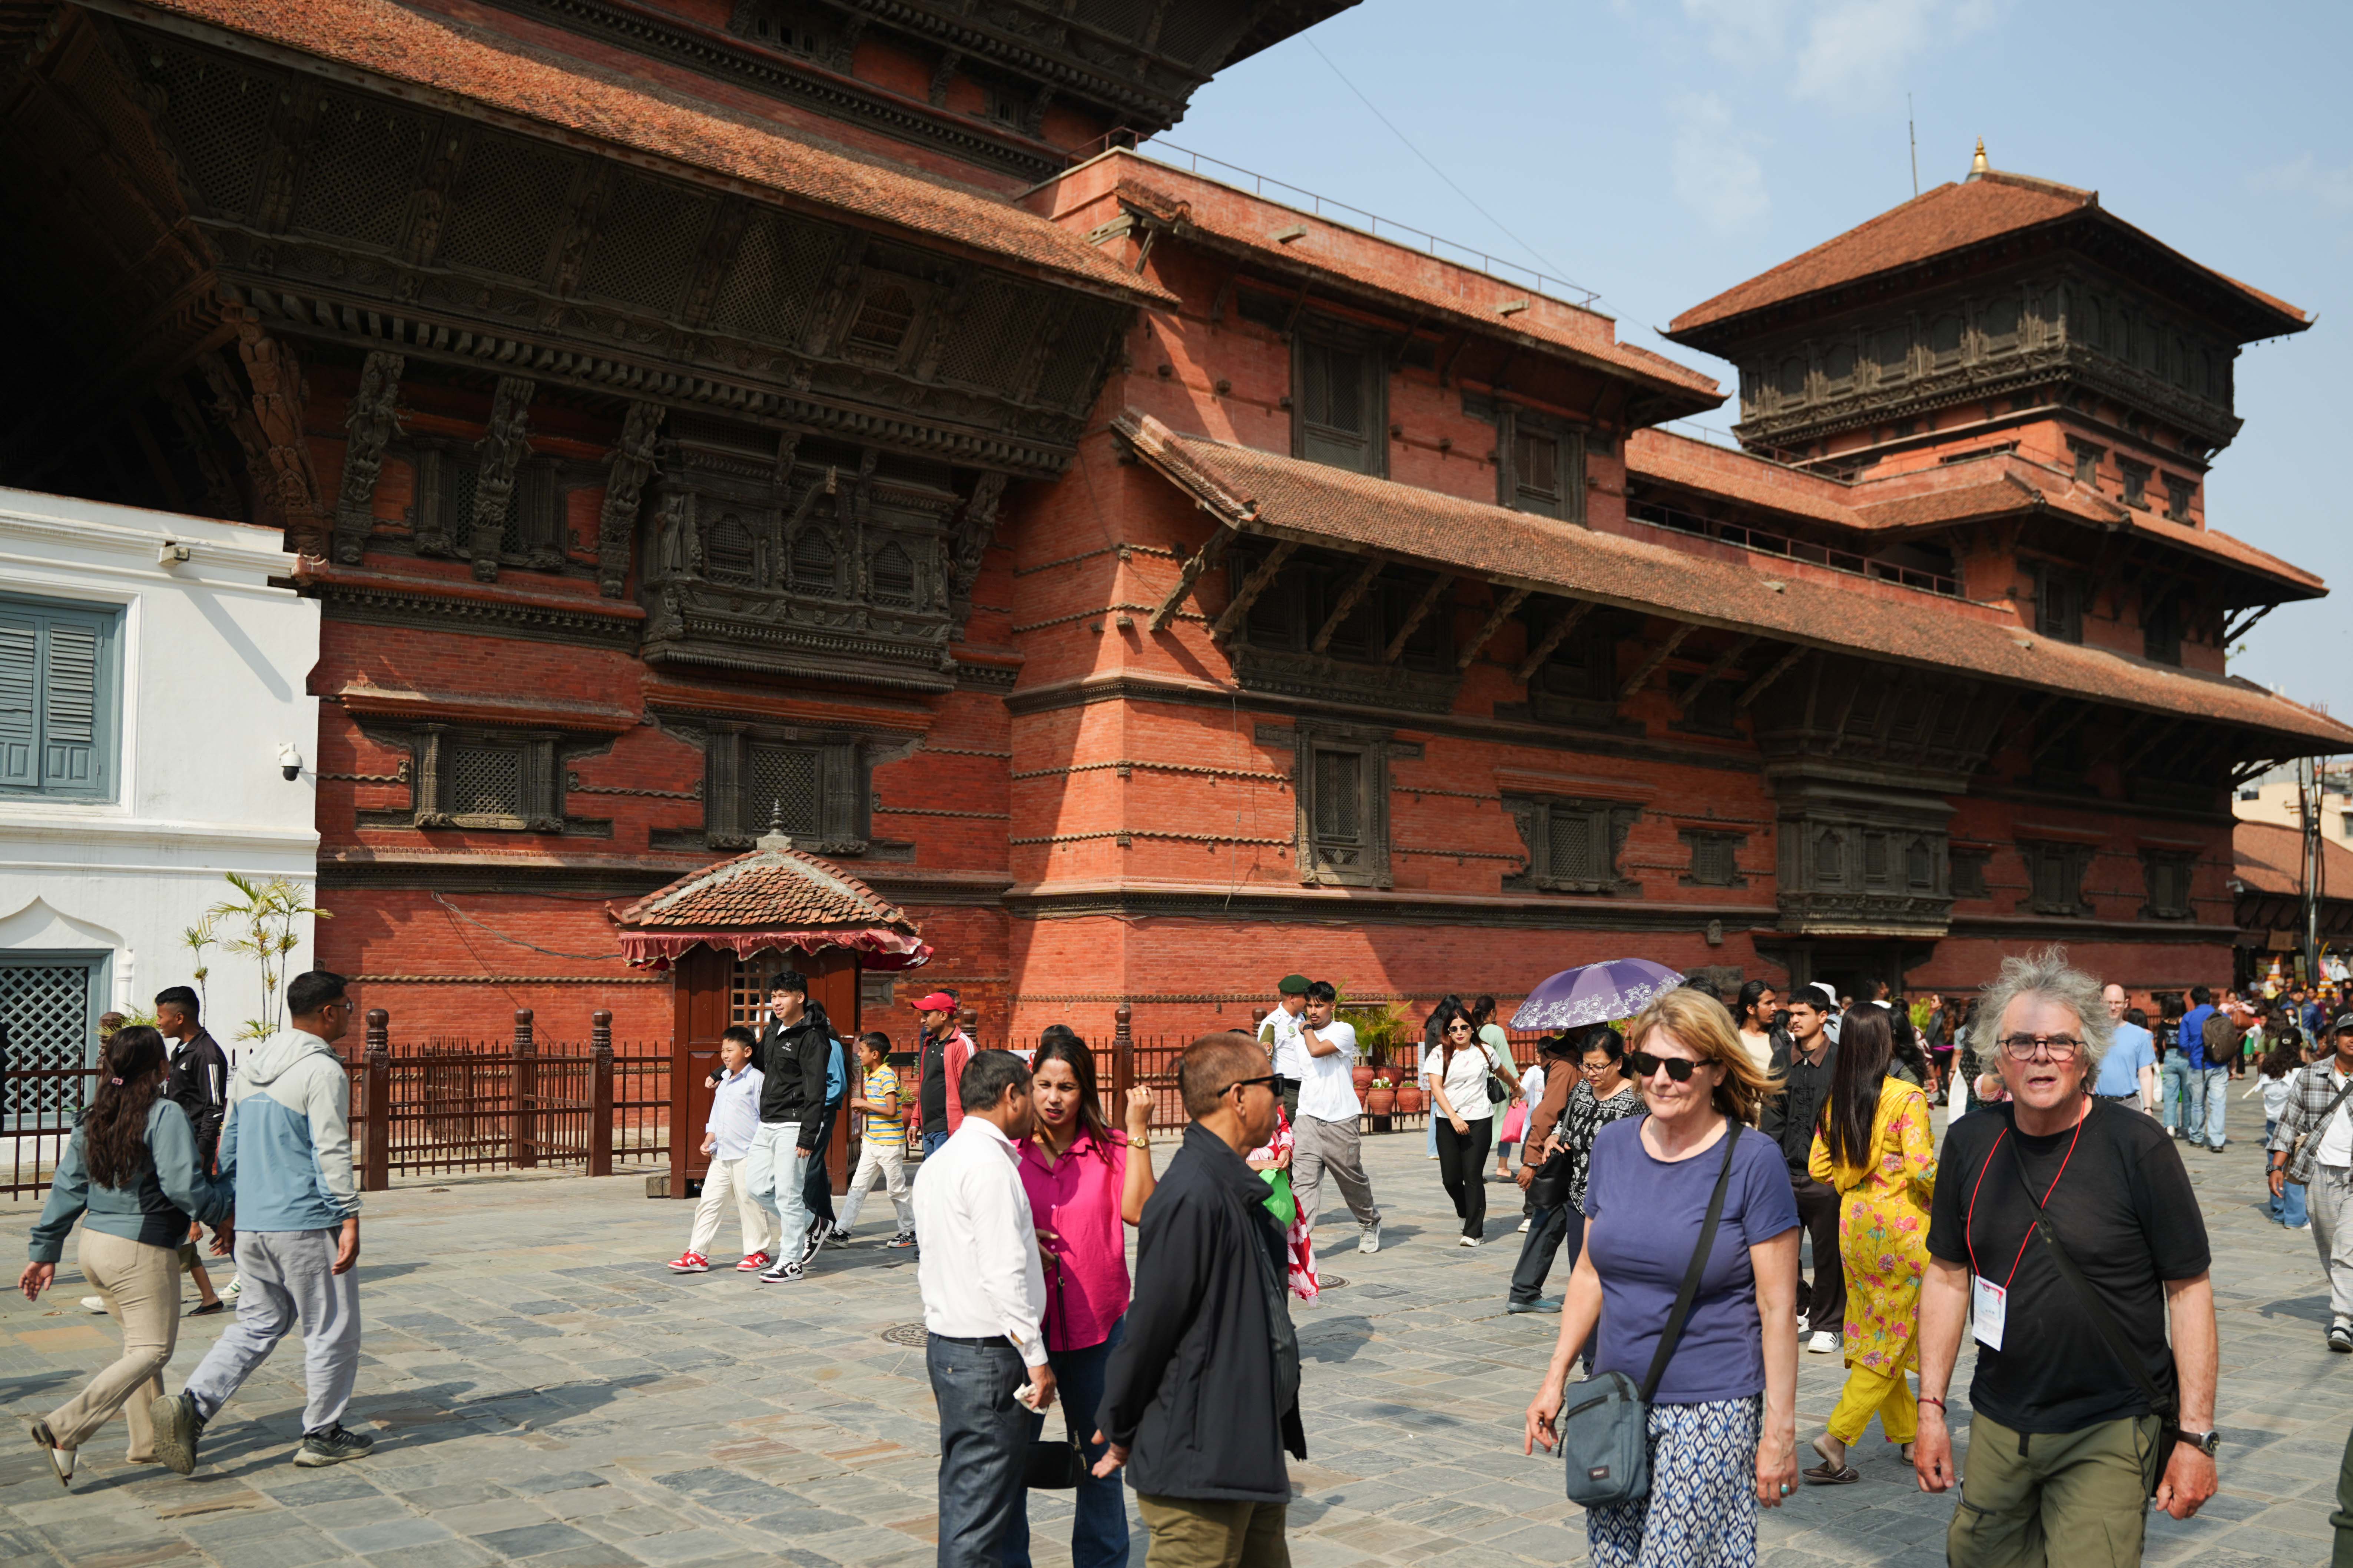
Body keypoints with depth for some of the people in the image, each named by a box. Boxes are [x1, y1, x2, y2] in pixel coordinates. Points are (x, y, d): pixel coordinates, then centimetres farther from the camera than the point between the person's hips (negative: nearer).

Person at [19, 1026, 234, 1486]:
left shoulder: (92, 1119, 6)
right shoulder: (165, 1114, -17)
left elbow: (67, 1189, 10)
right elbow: (183, 1187, -20)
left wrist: (45, 1253, 16)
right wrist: (222, 1213, -3)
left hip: (95, 1243, 8)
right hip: (143, 1252, -8)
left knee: (138, 1341, 20)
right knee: (151, 1350, 2)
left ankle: (148, 1441, 27)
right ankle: (65, 1429, -10)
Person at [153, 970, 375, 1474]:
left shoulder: (250, 1064, 11)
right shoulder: (323, 1070, -14)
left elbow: (229, 1143, 17)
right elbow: (331, 1152, -19)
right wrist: (350, 1219, -17)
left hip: (252, 1224, 8)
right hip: (307, 1224, -8)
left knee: (256, 1324, 16)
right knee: (331, 1332, 6)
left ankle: (192, 1405, -2)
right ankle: (322, 1436, 14)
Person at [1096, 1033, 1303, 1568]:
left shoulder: (1234, 1190, 10)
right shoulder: (1192, 1196, -23)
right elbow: (1151, 1324, -18)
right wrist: (1121, 1433, -7)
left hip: (1252, 1455, 10)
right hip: (1199, 1463, -10)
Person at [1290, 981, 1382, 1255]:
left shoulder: (1344, 1030, -6)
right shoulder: (1301, 1032, 11)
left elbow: (1318, 1050, -21)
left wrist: (1306, 1028, -6)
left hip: (1341, 1121, -3)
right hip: (1308, 1119, 3)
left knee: (1353, 1179, 13)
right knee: (1302, 1182, -12)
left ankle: (1370, 1224, 39)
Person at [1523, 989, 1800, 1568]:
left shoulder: (1753, 1161, -10)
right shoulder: (1613, 1145, 5)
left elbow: (1778, 1308, -9)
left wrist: (1780, 1431, -10)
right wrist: (1555, 1377, 12)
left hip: (1712, 1411, -5)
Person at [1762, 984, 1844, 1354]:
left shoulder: (1840, 1060, -3)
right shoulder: (1781, 1060, 10)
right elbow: (1772, 1115, 11)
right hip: (1785, 1171, 4)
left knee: (1828, 1253, 5)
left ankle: (1827, 1324, 19)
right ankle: (1800, 1310, 27)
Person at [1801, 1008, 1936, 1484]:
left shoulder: (1836, 1101, 2)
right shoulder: (1906, 1097, -15)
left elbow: (1818, 1168, 5)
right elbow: (1923, 1169, -19)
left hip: (1854, 1223, 6)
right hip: (1902, 1226, -6)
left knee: (1872, 1334, 15)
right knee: (1893, 1338, 2)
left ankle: (1907, 1434, 27)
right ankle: (1838, 1436, -5)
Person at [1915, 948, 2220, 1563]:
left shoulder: (2138, 1146, -10)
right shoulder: (1971, 1144, 1)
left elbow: (2189, 1290, -7)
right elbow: (1948, 1276, 8)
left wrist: (2197, 1435, -10)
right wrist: (1931, 1408, 6)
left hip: (2110, 1431, -4)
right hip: (1998, 1427, 4)